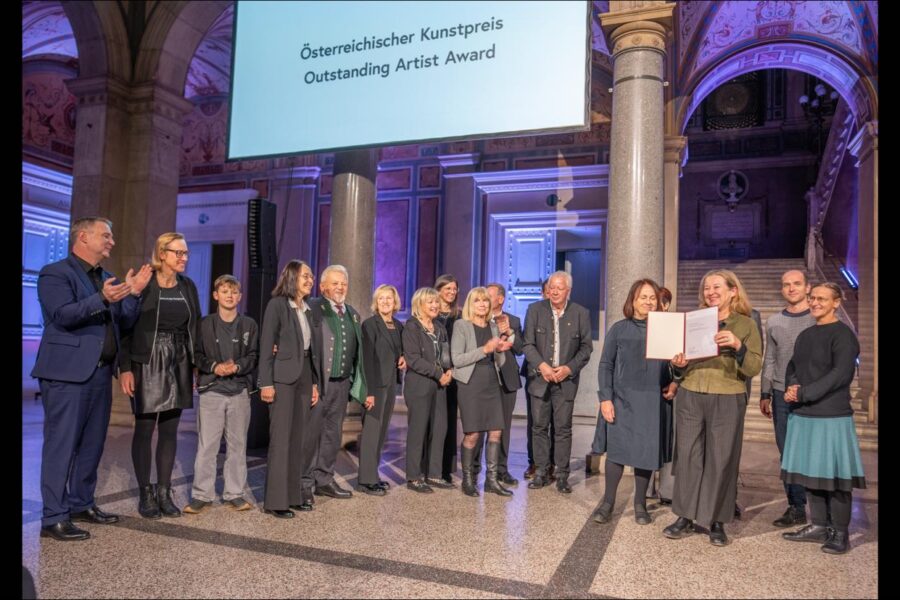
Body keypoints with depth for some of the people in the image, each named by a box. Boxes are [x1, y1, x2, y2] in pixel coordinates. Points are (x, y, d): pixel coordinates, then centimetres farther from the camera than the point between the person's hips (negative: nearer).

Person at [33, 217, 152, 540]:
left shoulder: (106, 278, 17)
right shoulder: (55, 273, -4)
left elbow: (124, 322, 12)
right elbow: (63, 314, -19)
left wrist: (133, 294, -4)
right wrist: (102, 299, -31)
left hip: (100, 372, 8)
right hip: (68, 372, -8)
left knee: (92, 443, 14)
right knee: (62, 445, -4)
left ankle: (81, 503, 26)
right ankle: (54, 517, 4)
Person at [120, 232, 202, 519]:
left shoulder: (188, 286, 8)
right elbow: (125, 326, -8)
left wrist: (195, 366, 7)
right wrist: (125, 368, -13)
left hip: (178, 365, 5)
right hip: (147, 364, -4)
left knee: (170, 429, 7)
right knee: (145, 428, 2)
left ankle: (164, 491, 16)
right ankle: (145, 493, 13)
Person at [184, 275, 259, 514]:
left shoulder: (249, 325, 7)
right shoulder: (204, 324, 4)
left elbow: (253, 356, 4)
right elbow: (196, 355, 2)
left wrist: (237, 367, -13)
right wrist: (214, 367, -14)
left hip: (240, 391, 1)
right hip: (211, 390, -1)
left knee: (237, 444, 7)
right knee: (206, 445, -2)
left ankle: (234, 493, 17)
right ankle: (202, 494, 10)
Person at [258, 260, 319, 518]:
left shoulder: (307, 309, 15)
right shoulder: (277, 304, -5)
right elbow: (266, 345, -10)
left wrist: (314, 383, 13)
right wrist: (266, 382, -15)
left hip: (304, 377, 7)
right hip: (283, 378, -7)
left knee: (299, 438, 9)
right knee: (281, 439, -4)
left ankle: (293, 492, 19)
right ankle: (276, 500, 4)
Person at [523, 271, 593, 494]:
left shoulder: (581, 313, 2)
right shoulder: (535, 310, 2)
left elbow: (586, 347, 2)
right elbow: (528, 344, -1)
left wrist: (569, 368, -10)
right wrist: (542, 365, -15)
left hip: (566, 379, -1)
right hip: (540, 377, 1)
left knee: (563, 428, 2)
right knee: (539, 427, 6)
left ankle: (562, 475, 12)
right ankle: (541, 472, 17)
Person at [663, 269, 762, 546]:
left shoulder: (746, 324, 3)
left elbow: (754, 368, -5)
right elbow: (679, 367, 15)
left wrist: (738, 345, -21)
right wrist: (678, 365, -8)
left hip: (728, 400, -2)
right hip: (690, 397, 3)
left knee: (721, 459, 3)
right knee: (687, 455, 4)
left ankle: (717, 522, 16)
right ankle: (685, 517, 15)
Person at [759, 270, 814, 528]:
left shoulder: (819, 320, 0)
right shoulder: (774, 322, 11)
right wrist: (765, 394, 12)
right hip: (781, 396, 4)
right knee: (787, 454, 5)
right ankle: (796, 508, 13)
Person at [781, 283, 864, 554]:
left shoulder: (843, 335, -7)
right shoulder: (805, 335, 15)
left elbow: (840, 375, -16)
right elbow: (792, 367, 16)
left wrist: (803, 393, -16)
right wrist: (791, 388, -5)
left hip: (831, 417, -7)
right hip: (803, 416, 7)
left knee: (834, 474, 0)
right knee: (810, 471, 12)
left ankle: (840, 532, 13)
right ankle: (819, 526, 24)